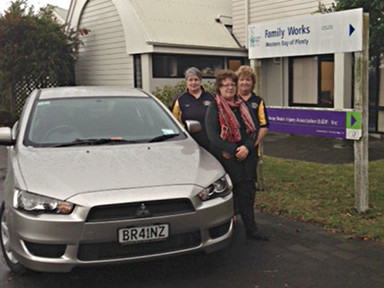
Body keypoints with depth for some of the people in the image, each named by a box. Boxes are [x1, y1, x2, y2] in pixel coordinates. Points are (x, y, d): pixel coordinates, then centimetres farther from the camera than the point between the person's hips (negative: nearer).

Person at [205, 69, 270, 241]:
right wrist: (234, 150, -16)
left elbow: (254, 128, 9)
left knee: (247, 194, 6)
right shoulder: (214, 108, -1)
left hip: (246, 157, 5)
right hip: (226, 158, -5)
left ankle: (251, 230, 13)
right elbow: (213, 135, -10)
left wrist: (247, 147, -9)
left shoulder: (244, 106, 14)